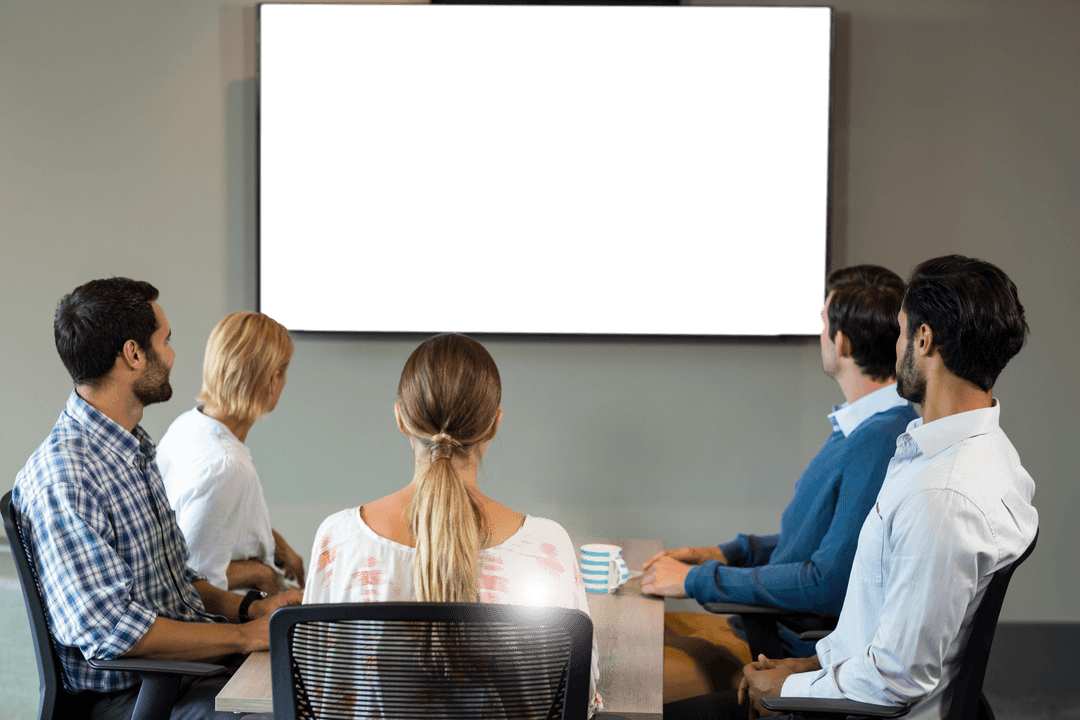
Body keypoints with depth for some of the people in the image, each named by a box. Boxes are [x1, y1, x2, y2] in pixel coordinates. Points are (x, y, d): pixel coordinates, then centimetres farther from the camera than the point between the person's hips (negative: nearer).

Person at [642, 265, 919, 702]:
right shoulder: (858, 428, 11)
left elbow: (830, 584, -25)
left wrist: (698, 580, -15)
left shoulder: (884, 442, -23)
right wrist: (724, 555, 12)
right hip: (765, 625, 10)